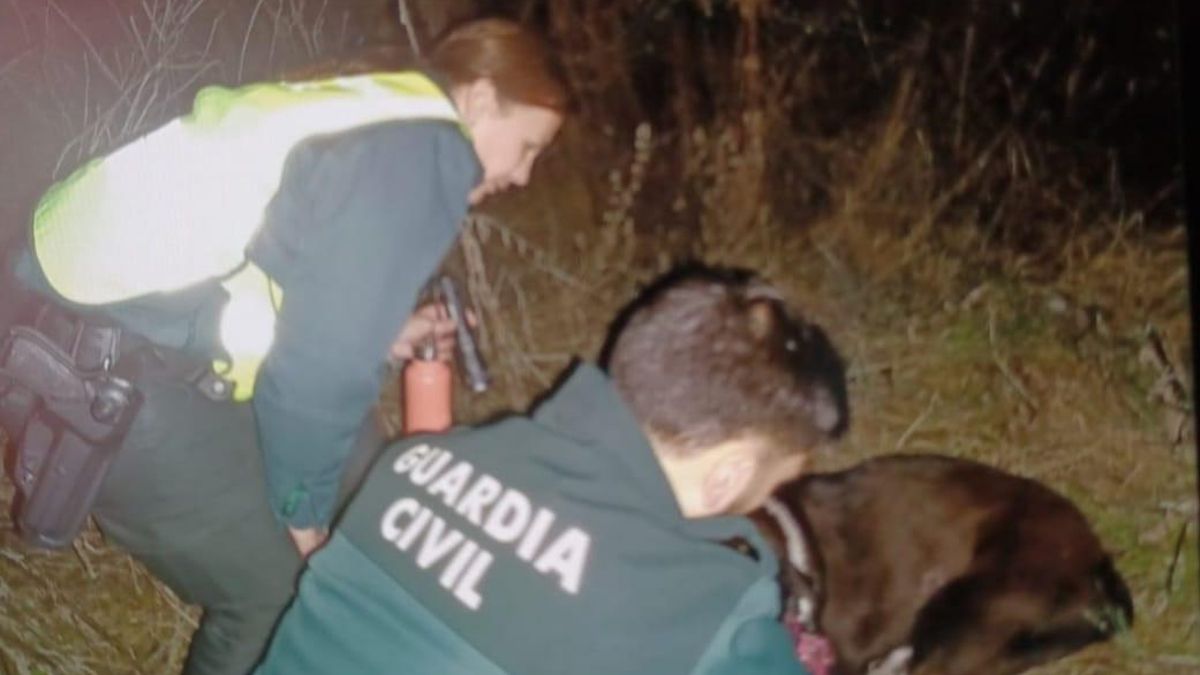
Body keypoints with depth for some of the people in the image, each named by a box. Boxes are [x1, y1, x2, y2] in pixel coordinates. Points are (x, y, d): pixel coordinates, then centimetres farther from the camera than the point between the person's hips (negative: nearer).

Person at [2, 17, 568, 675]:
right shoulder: (426, 156, -10)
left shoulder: (370, 119, 18)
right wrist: (300, 509, -1)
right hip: (108, 375, -10)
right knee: (273, 594, 3)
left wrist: (375, 335, 22)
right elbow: (320, 368, -14)